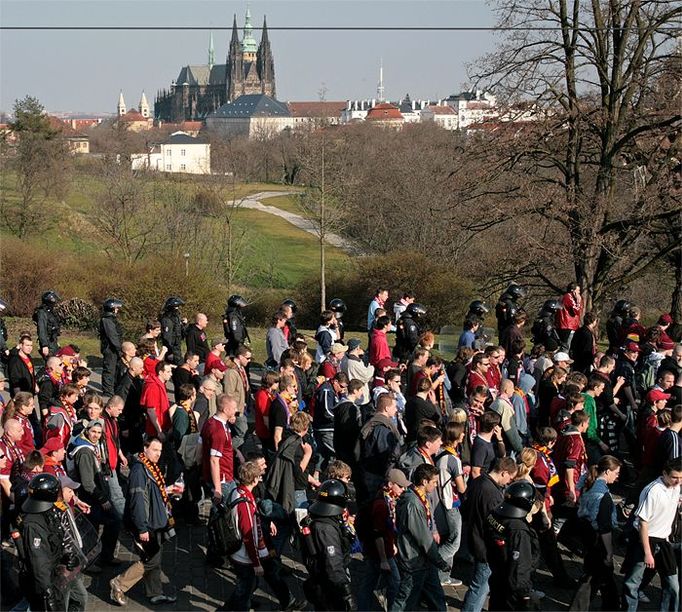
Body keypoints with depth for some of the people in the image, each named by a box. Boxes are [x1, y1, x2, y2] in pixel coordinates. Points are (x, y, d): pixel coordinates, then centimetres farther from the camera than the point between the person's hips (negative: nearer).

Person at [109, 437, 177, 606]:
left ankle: (155, 594, 25)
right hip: (146, 525, -10)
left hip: (155, 523, 10)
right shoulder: (139, 470, -22)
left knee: (154, 560, 15)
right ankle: (119, 584, 7)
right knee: (150, 561, -4)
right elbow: (138, 500, -26)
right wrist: (142, 528, -26)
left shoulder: (152, 468, 10)